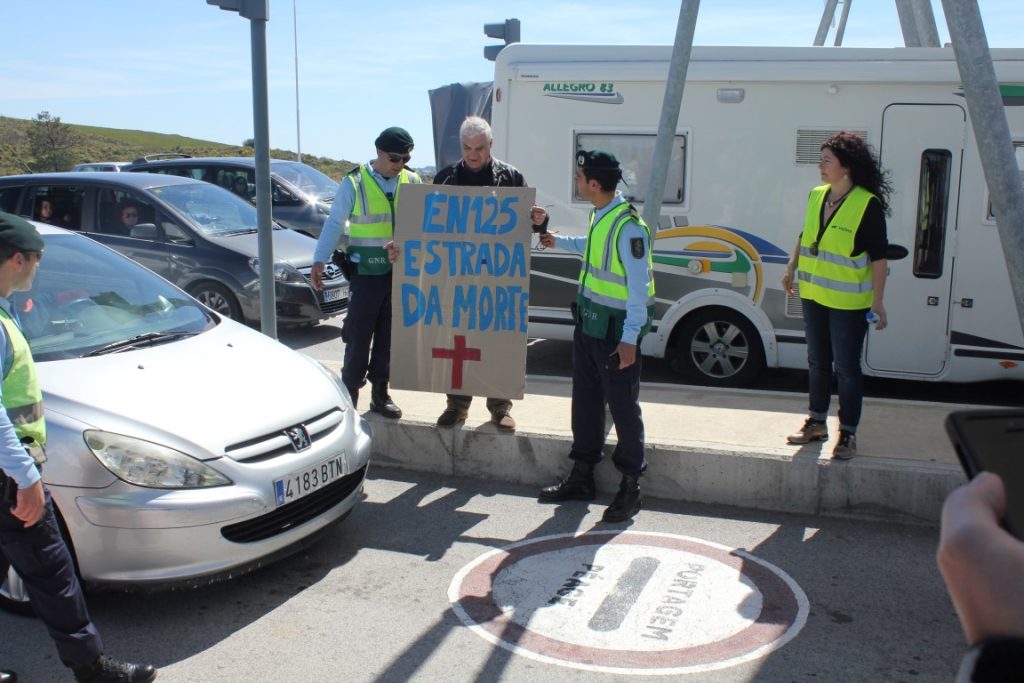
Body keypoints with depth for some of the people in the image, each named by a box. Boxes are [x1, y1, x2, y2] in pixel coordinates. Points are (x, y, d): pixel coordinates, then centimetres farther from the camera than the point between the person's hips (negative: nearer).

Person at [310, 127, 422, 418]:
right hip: (366, 273, -3)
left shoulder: (413, 182, 5)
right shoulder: (354, 183, -3)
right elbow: (334, 223, -1)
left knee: (390, 337, 10)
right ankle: (349, 393, 12)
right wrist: (319, 260, -7)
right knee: (358, 337, 0)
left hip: (402, 273, 3)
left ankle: (380, 393, 21)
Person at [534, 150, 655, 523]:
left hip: (616, 328, -9)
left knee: (622, 405, 0)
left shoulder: (629, 226, -22)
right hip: (589, 319, 9)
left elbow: (639, 286, -21)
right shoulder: (599, 215, 6)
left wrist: (630, 337, -23)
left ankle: (630, 487, 13)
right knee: (585, 398, 15)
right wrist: (559, 241, 39)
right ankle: (581, 477, 28)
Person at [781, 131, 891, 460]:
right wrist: (791, 269, 17)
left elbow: (879, 257, -14)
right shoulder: (816, 196, 4)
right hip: (814, 295, 6)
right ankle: (816, 422, 31)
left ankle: (848, 433, 13)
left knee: (846, 368, 1)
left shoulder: (868, 205, -15)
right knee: (817, 362, 16)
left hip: (848, 302, -6)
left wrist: (877, 302, -16)